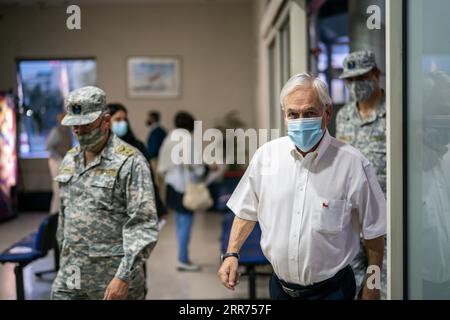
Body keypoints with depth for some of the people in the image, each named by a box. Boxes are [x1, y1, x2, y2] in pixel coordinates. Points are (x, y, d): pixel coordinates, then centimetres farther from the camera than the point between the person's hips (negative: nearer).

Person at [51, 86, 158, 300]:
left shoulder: (130, 162, -13)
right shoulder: (70, 160, 9)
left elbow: (144, 225, -18)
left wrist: (124, 277, -22)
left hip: (114, 275, -6)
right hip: (70, 276, 6)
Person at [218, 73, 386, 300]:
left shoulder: (353, 164, -15)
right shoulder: (266, 154, -5)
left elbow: (374, 231, -7)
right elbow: (247, 211, 8)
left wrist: (372, 287, -4)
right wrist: (232, 254, -1)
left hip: (331, 290, -3)